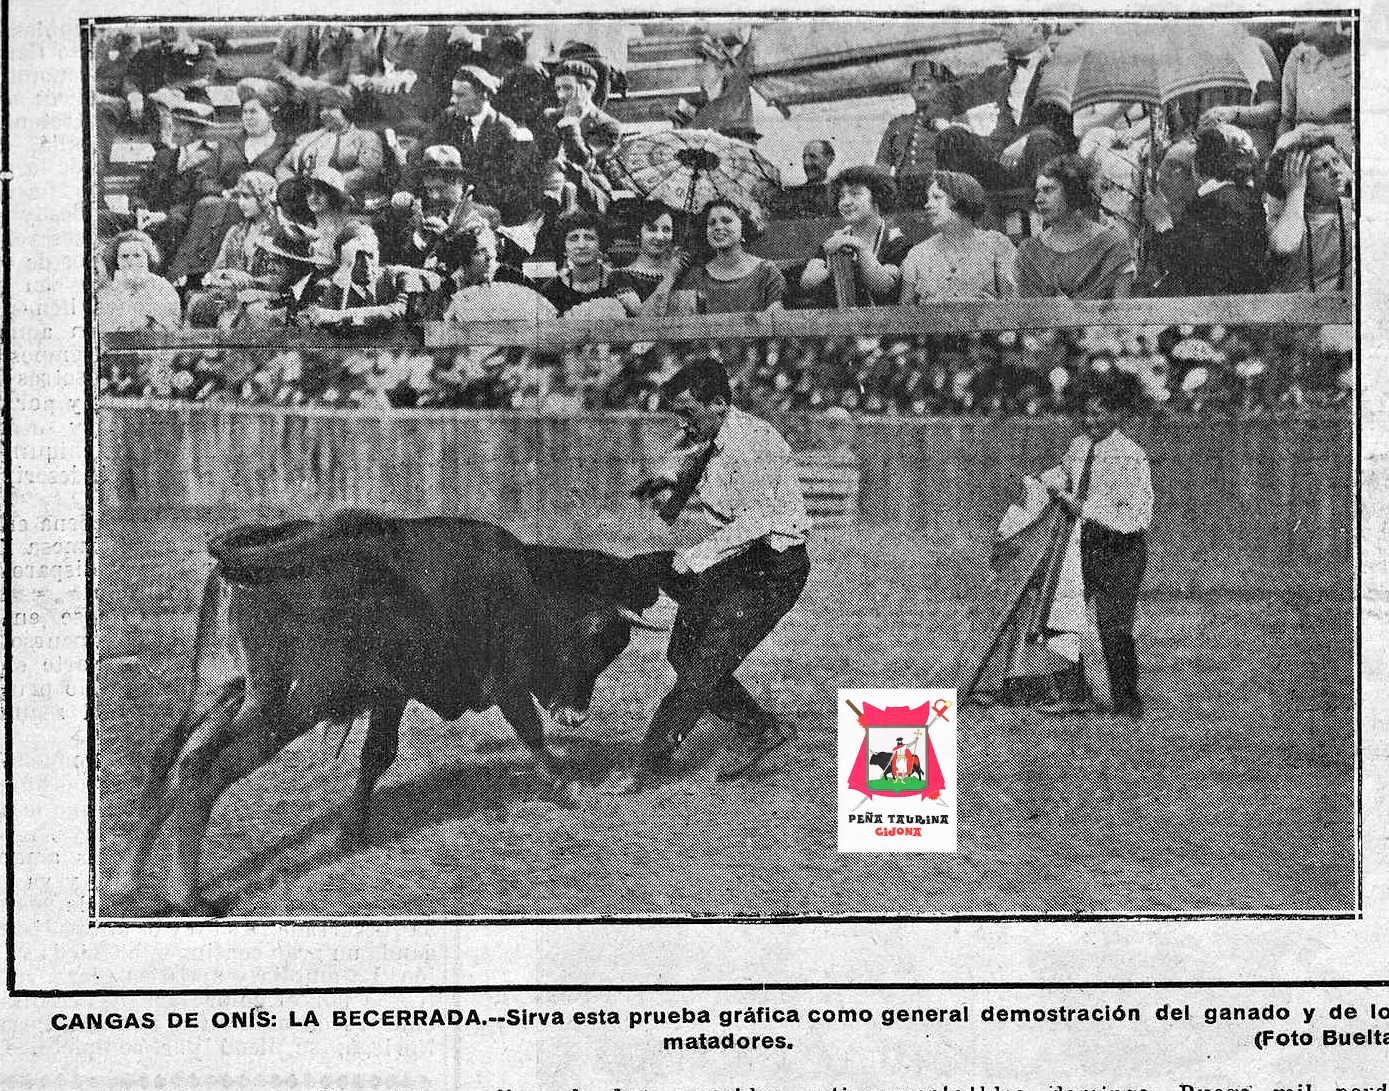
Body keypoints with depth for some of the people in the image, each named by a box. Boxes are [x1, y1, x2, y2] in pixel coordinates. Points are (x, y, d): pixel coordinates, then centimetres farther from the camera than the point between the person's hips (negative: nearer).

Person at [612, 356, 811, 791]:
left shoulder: (757, 443, -22)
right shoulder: (701, 439, 5)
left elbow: (756, 520, -29)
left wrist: (696, 557, -28)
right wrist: (667, 484, -6)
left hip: (774, 566, -9)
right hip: (732, 559, 9)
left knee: (705, 663, -10)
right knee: (684, 654, 8)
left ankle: (652, 762, -4)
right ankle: (764, 728, 20)